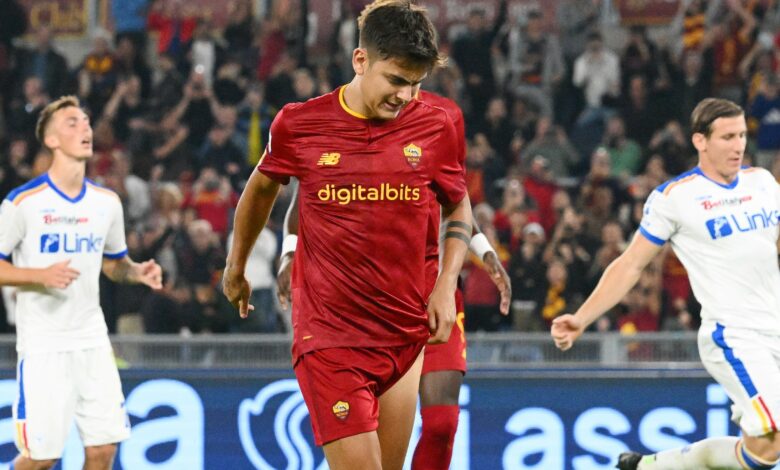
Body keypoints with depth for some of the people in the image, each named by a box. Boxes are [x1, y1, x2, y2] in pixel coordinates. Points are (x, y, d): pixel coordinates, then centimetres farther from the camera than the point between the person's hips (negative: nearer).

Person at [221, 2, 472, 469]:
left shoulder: (435, 127, 1)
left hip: (405, 338, 3)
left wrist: (446, 286, 1)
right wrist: (236, 267, 29)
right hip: (328, 338, -3)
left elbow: (459, 209, 17)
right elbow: (261, 187, 17)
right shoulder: (299, 125, -4)